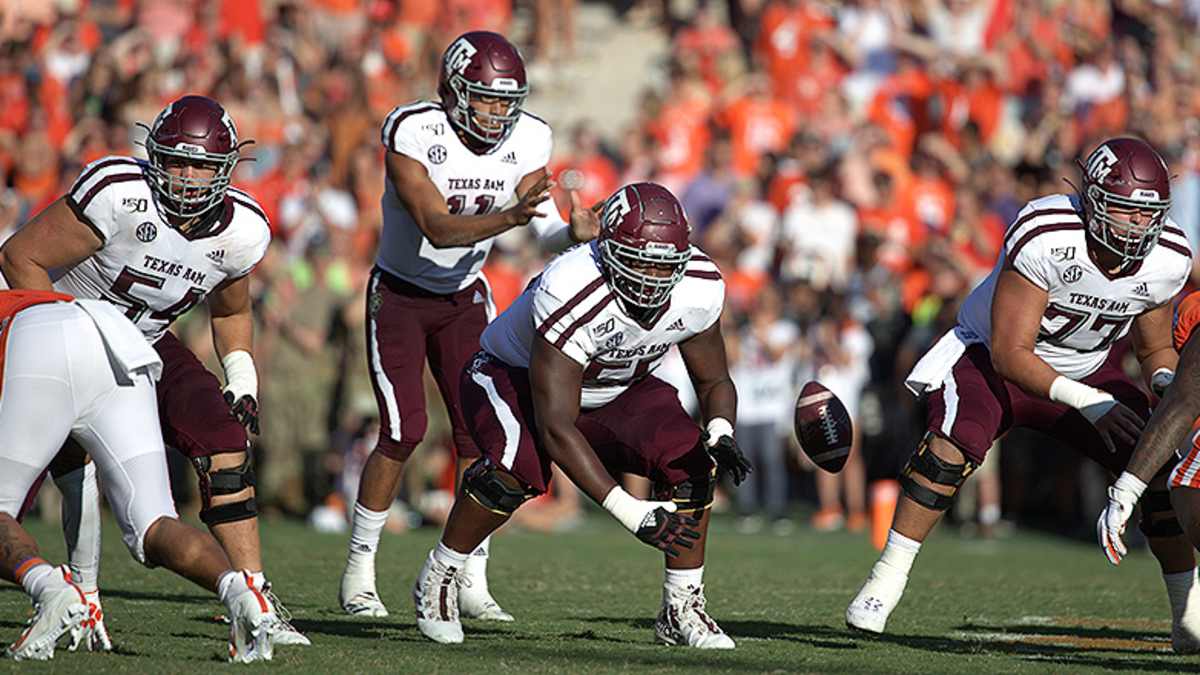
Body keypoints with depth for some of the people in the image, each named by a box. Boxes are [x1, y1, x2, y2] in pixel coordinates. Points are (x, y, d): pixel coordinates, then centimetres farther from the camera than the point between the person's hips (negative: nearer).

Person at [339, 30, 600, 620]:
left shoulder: (527, 140, -12)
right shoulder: (411, 133, -26)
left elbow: (546, 229, -12)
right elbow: (438, 228, -33)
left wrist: (573, 230, -36)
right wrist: (510, 216, -47)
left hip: (464, 296, 4)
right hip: (398, 297, -4)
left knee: (479, 430, -7)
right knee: (404, 432, -14)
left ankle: (471, 581, 0)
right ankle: (358, 574, 1)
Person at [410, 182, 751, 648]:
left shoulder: (699, 290, -22)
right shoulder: (571, 298, -40)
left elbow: (714, 382, -2)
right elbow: (555, 428, -40)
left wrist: (721, 435, -27)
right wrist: (629, 512, -45)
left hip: (613, 392, 5)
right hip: (515, 377, -5)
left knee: (689, 461, -19)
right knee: (519, 467, -35)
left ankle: (683, 609, -4)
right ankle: (438, 579, -10)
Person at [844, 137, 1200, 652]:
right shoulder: (1046, 238, -33)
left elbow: (1155, 348, 5)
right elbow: (1009, 352, -29)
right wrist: (1087, 402, -37)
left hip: (1084, 371, 5)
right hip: (992, 357, -5)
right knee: (953, 445, -31)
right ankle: (883, 586, -23)